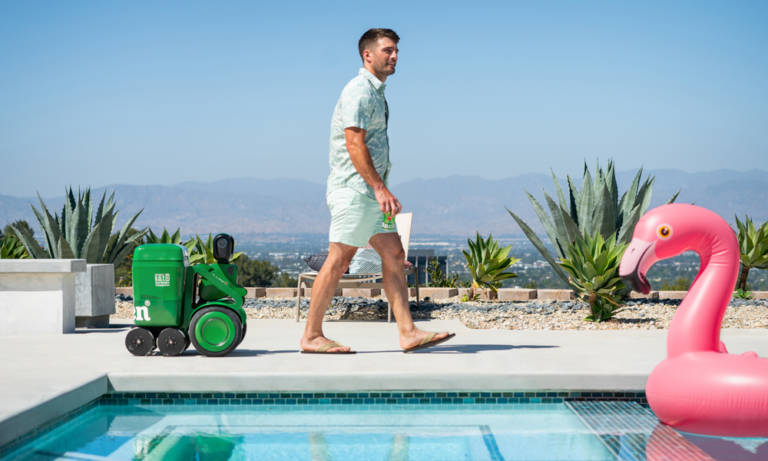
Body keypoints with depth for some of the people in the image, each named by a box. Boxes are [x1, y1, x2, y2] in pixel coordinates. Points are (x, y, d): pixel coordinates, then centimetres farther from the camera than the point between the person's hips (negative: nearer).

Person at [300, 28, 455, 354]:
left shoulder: (376, 93, 19)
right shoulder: (358, 91, -11)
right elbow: (354, 145, -20)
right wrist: (380, 189, -23)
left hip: (371, 192, 10)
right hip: (354, 189, -10)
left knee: (394, 254, 4)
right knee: (338, 260, -7)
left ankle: (408, 333, 2)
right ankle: (311, 336, 0)